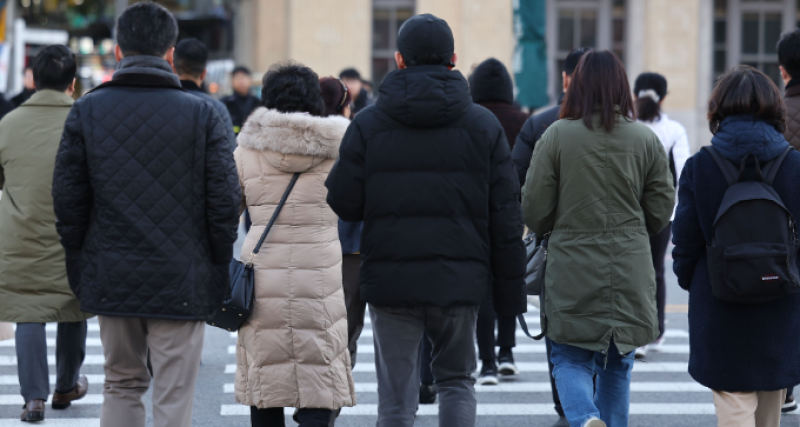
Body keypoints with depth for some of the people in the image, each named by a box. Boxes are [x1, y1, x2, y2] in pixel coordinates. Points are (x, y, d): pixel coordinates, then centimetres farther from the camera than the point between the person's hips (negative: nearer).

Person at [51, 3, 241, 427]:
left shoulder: (86, 111, 1)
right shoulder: (202, 114, -4)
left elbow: (67, 199, 2)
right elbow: (224, 201, -5)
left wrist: (79, 272, 11)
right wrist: (220, 275, 5)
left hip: (110, 279, 2)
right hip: (182, 281, -2)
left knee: (121, 385, 18)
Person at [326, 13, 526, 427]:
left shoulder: (367, 124, -2)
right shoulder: (483, 125, 2)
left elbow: (342, 203, -5)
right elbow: (506, 215, 2)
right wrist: (510, 289, 8)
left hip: (390, 279, -1)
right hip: (460, 280, 1)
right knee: (457, 380, 17)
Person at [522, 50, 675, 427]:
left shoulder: (556, 136, -7)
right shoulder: (646, 140, -1)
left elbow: (534, 211, -5)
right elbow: (661, 213, 3)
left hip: (572, 273, -2)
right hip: (630, 275, 2)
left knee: (570, 361, 6)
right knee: (618, 366, 16)